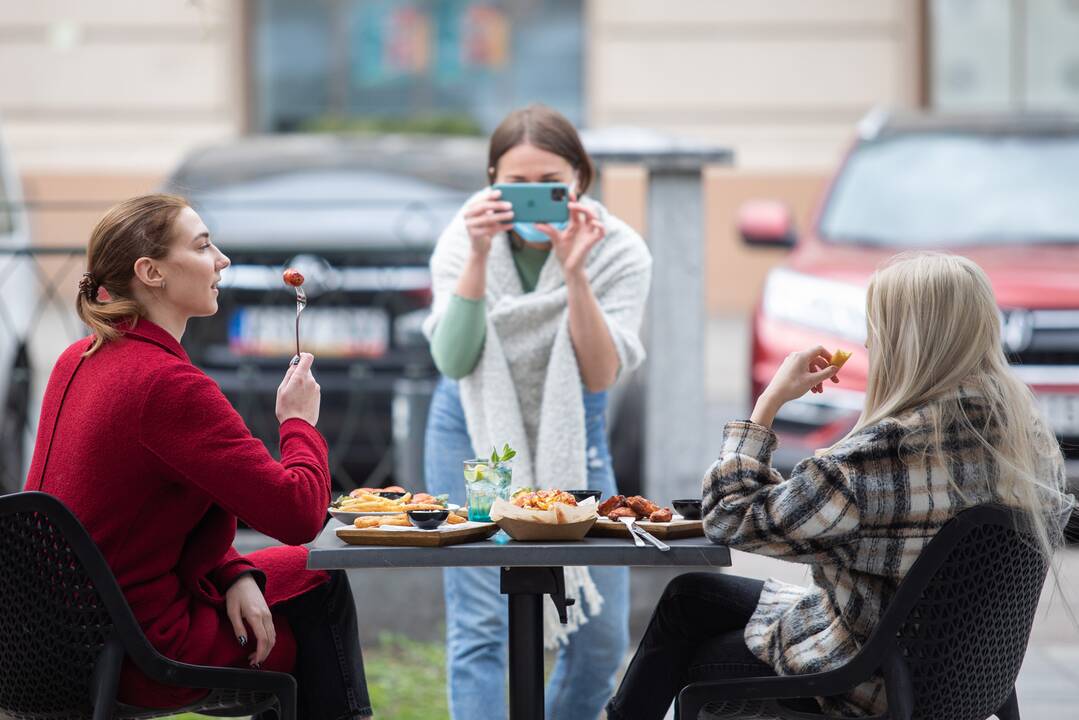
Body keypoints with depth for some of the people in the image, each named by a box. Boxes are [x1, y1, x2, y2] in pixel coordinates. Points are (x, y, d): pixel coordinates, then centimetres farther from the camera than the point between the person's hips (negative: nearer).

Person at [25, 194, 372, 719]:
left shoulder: (79, 360, 7)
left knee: (316, 572, 22)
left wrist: (236, 574, 0)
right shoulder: (168, 385, -23)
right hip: (146, 655, -9)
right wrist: (299, 420, -4)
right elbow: (299, 514, -22)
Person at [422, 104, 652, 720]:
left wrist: (575, 272, -35)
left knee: (602, 635, 0)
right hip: (475, 436, -1)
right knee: (480, 627, -13)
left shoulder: (618, 251, -17)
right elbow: (454, 360, -22)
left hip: (572, 438, 1)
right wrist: (478, 259, -32)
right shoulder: (466, 238, -15)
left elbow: (601, 375, -24)